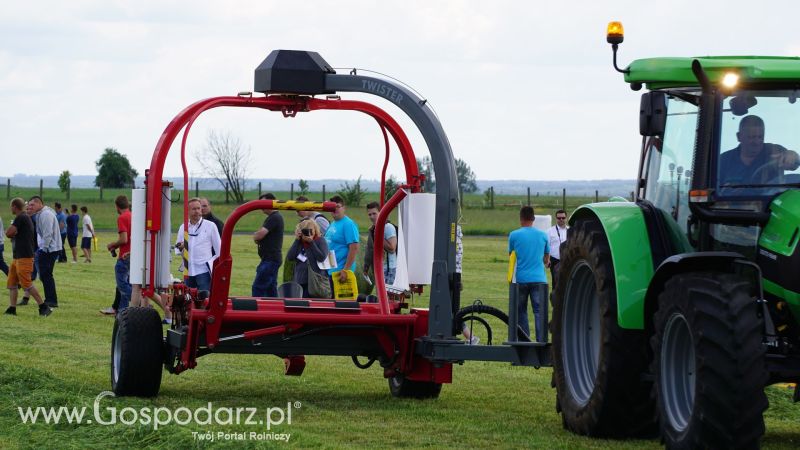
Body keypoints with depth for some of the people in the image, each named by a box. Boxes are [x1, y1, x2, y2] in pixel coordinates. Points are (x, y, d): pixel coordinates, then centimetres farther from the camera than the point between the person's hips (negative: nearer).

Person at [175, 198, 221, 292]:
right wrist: (180, 248, -5)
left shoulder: (210, 226, 2)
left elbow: (218, 249, 4)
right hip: (188, 271, 4)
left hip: (204, 271, -4)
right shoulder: (183, 227, 12)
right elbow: (178, 249, 18)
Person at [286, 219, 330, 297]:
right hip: (300, 281, 5)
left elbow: (321, 257, -15)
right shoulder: (299, 243, 12)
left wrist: (311, 242, -13)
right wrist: (297, 240, -3)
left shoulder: (320, 241, 0)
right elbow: (289, 257, -1)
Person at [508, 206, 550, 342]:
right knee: (539, 311, -3)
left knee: (521, 311, 9)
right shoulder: (542, 235, 6)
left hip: (520, 278, -1)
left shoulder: (514, 235, 0)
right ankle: (541, 341, -13)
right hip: (539, 278, 1)